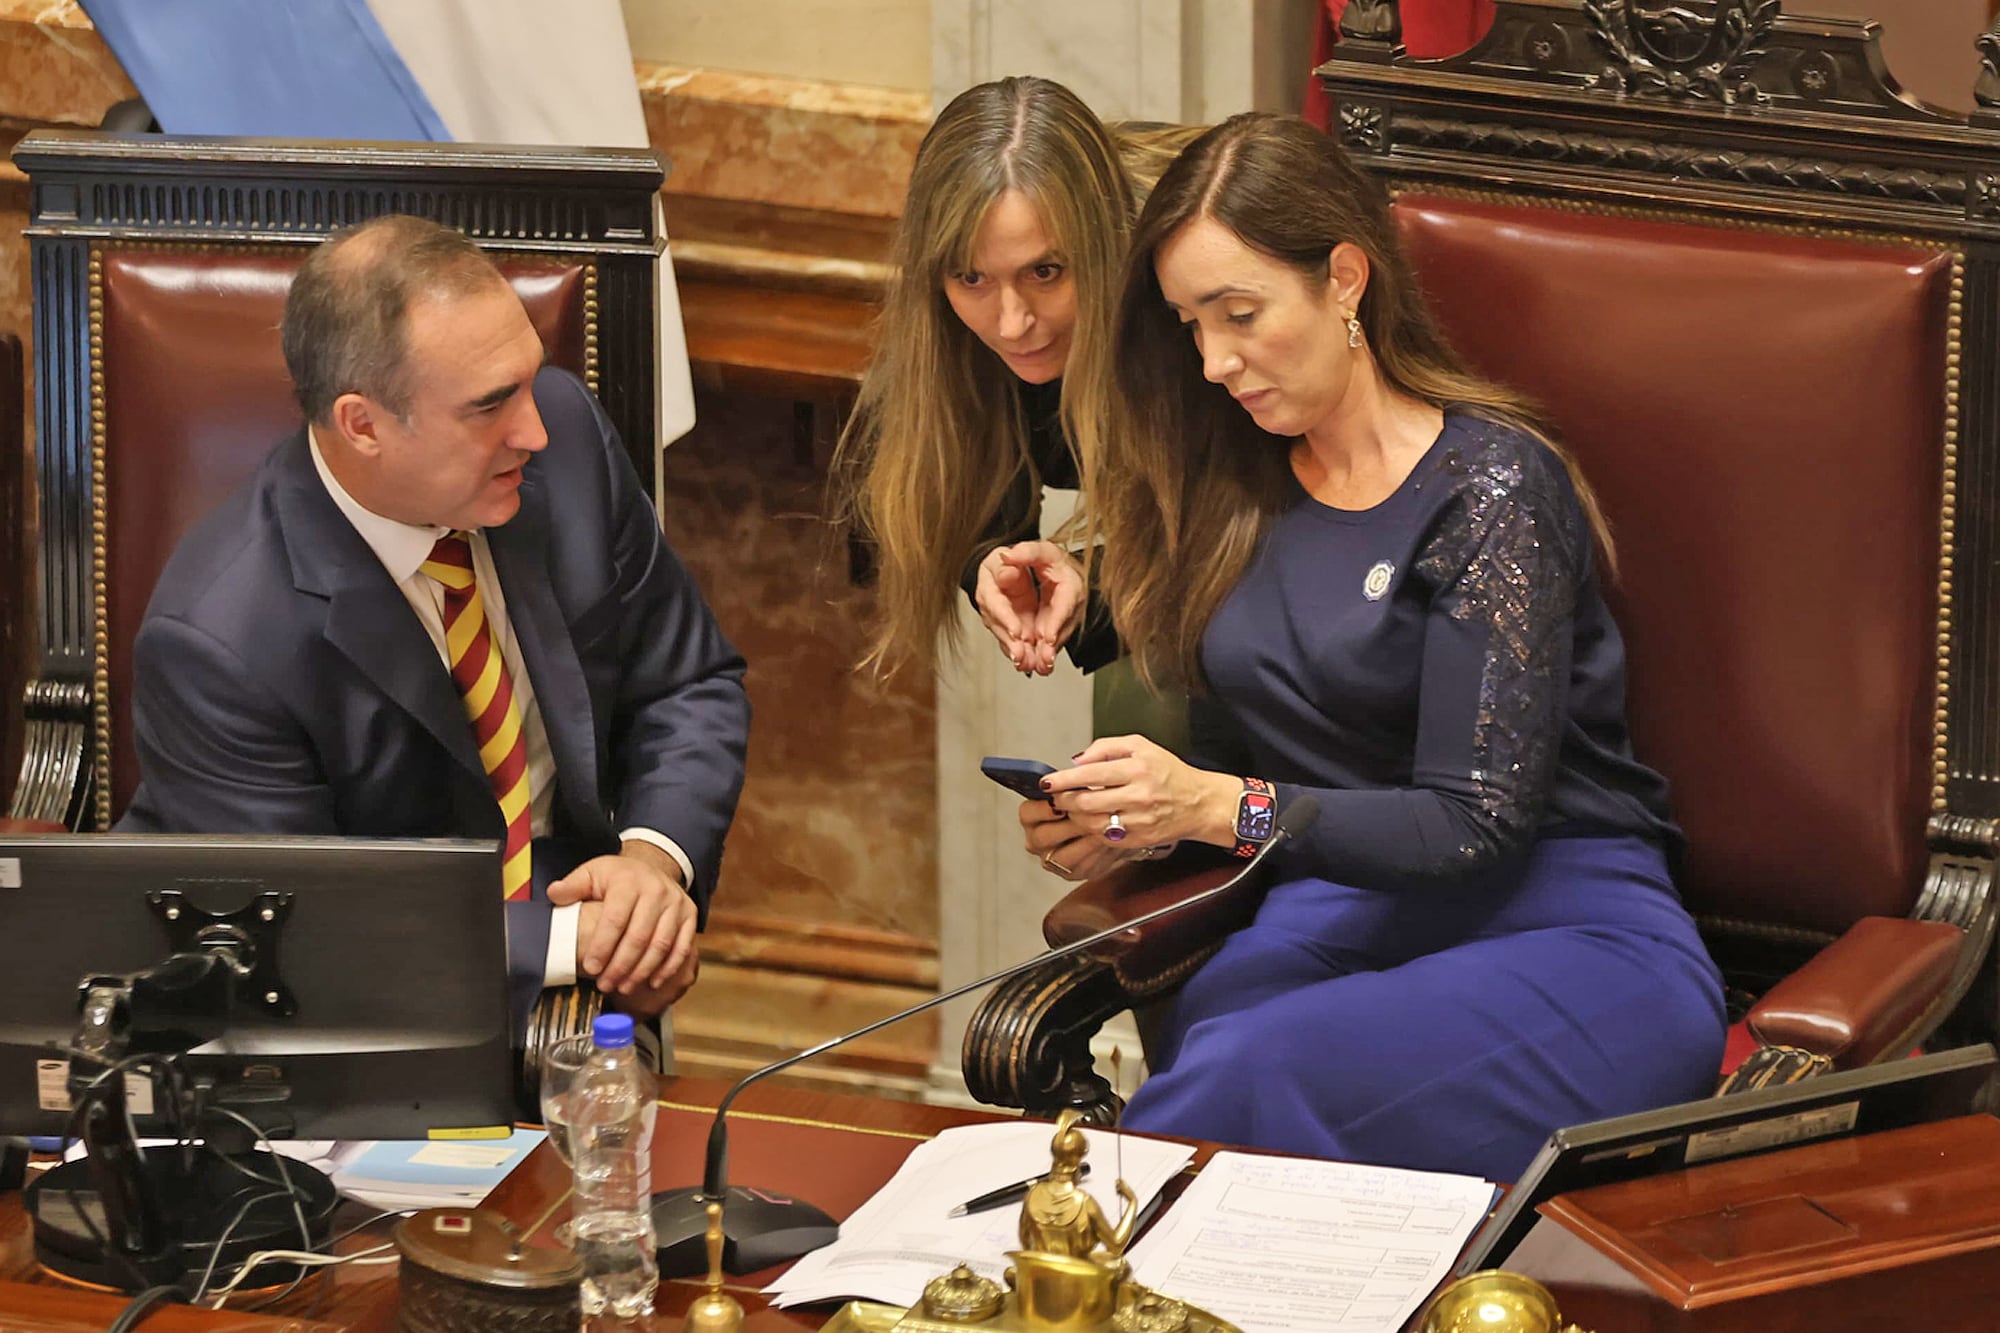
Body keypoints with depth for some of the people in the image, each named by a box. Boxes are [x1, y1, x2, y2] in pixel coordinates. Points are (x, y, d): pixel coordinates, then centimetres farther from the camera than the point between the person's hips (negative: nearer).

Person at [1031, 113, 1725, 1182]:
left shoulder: (1489, 487, -7)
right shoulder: (1235, 487, 14)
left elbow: (1476, 822, -12)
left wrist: (1223, 807, -23)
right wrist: (1117, 811, -5)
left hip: (1569, 942, -5)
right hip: (1336, 915, 5)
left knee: (1251, 1072, -36)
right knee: (1198, 1043, -34)